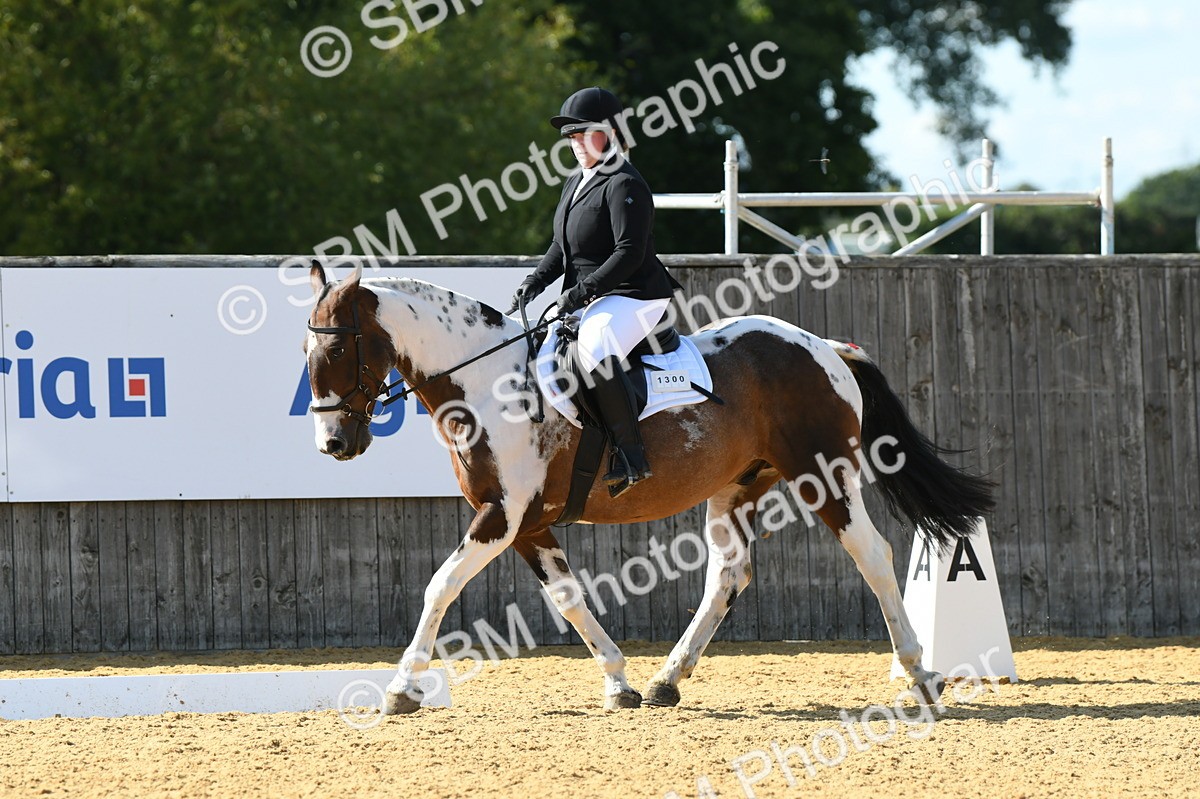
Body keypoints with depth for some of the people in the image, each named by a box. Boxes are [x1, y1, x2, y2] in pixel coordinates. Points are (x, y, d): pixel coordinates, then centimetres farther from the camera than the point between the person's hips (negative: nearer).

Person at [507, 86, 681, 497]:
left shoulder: (624, 186, -14)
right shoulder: (576, 184, 16)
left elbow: (630, 252, -21)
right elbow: (562, 247, 21)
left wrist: (583, 291, -25)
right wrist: (537, 280, 3)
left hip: (634, 297, -11)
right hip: (589, 300, 11)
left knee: (595, 348, -36)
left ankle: (631, 456, -32)